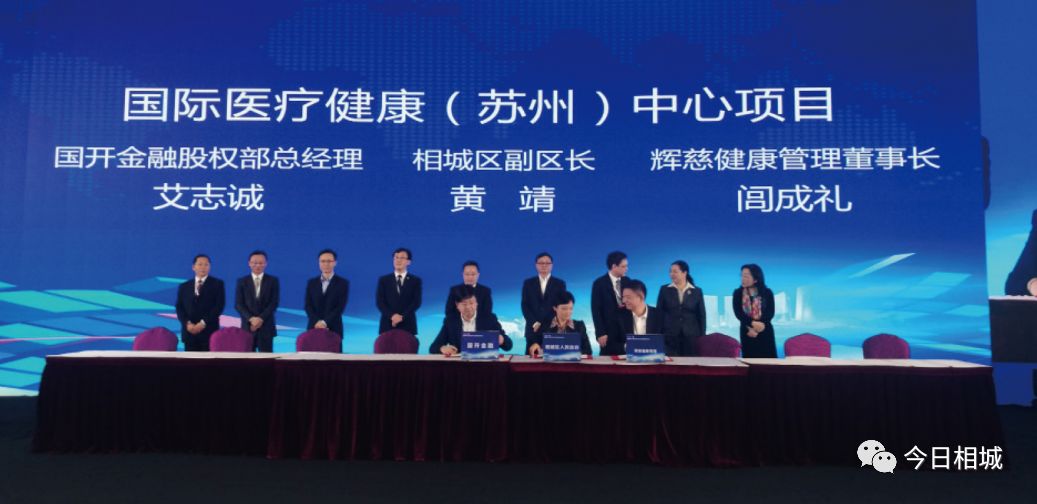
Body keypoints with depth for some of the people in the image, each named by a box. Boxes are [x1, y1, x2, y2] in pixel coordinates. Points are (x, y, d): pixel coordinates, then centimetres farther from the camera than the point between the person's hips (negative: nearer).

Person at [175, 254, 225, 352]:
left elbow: (219, 305, -4)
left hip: (209, 331, -3)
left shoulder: (217, 284, 6)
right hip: (189, 332, 3)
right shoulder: (184, 286, 16)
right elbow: (179, 307, 8)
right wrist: (187, 323, -9)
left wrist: (203, 323, -13)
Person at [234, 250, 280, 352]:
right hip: (247, 326, 1)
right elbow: (238, 304, 0)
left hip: (266, 326, -1)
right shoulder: (242, 281, 8)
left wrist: (261, 318, -14)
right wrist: (251, 319, -14)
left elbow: (274, 303, -3)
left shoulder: (273, 280, 6)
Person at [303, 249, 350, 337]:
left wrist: (325, 322, -16)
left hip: (333, 329, -2)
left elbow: (341, 307, -6)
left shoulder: (343, 283, 3)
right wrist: (317, 322, -12)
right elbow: (307, 305, 4)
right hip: (314, 328, 2)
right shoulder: (311, 283, 12)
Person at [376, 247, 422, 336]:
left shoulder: (415, 280, 9)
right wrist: (392, 315, -14)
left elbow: (417, 302, -1)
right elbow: (379, 302, 1)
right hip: (387, 325, 1)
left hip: (408, 325, 0)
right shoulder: (383, 280, 11)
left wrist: (402, 316, -14)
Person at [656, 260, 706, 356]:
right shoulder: (664, 290, 6)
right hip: (669, 337, 0)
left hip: (691, 337, 0)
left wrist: (702, 337, 2)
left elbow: (701, 315, 7)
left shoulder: (697, 291, 6)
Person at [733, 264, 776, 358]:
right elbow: (738, 313, -8)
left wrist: (760, 324, -21)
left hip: (765, 331, 0)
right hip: (747, 332, 0)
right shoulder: (738, 293, 2)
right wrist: (752, 323, -22)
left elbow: (770, 313, -5)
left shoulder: (767, 293, 3)